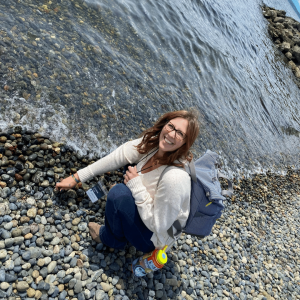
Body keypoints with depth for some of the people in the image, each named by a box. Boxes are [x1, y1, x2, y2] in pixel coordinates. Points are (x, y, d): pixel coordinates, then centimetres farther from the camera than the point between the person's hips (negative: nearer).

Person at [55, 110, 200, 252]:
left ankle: (113, 239, 6)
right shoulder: (152, 142, -16)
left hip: (153, 239, -7)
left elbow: (157, 225, -28)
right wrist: (77, 177, -2)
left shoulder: (175, 177, -37)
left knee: (119, 193, -27)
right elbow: (118, 156, -8)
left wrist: (136, 185, -27)